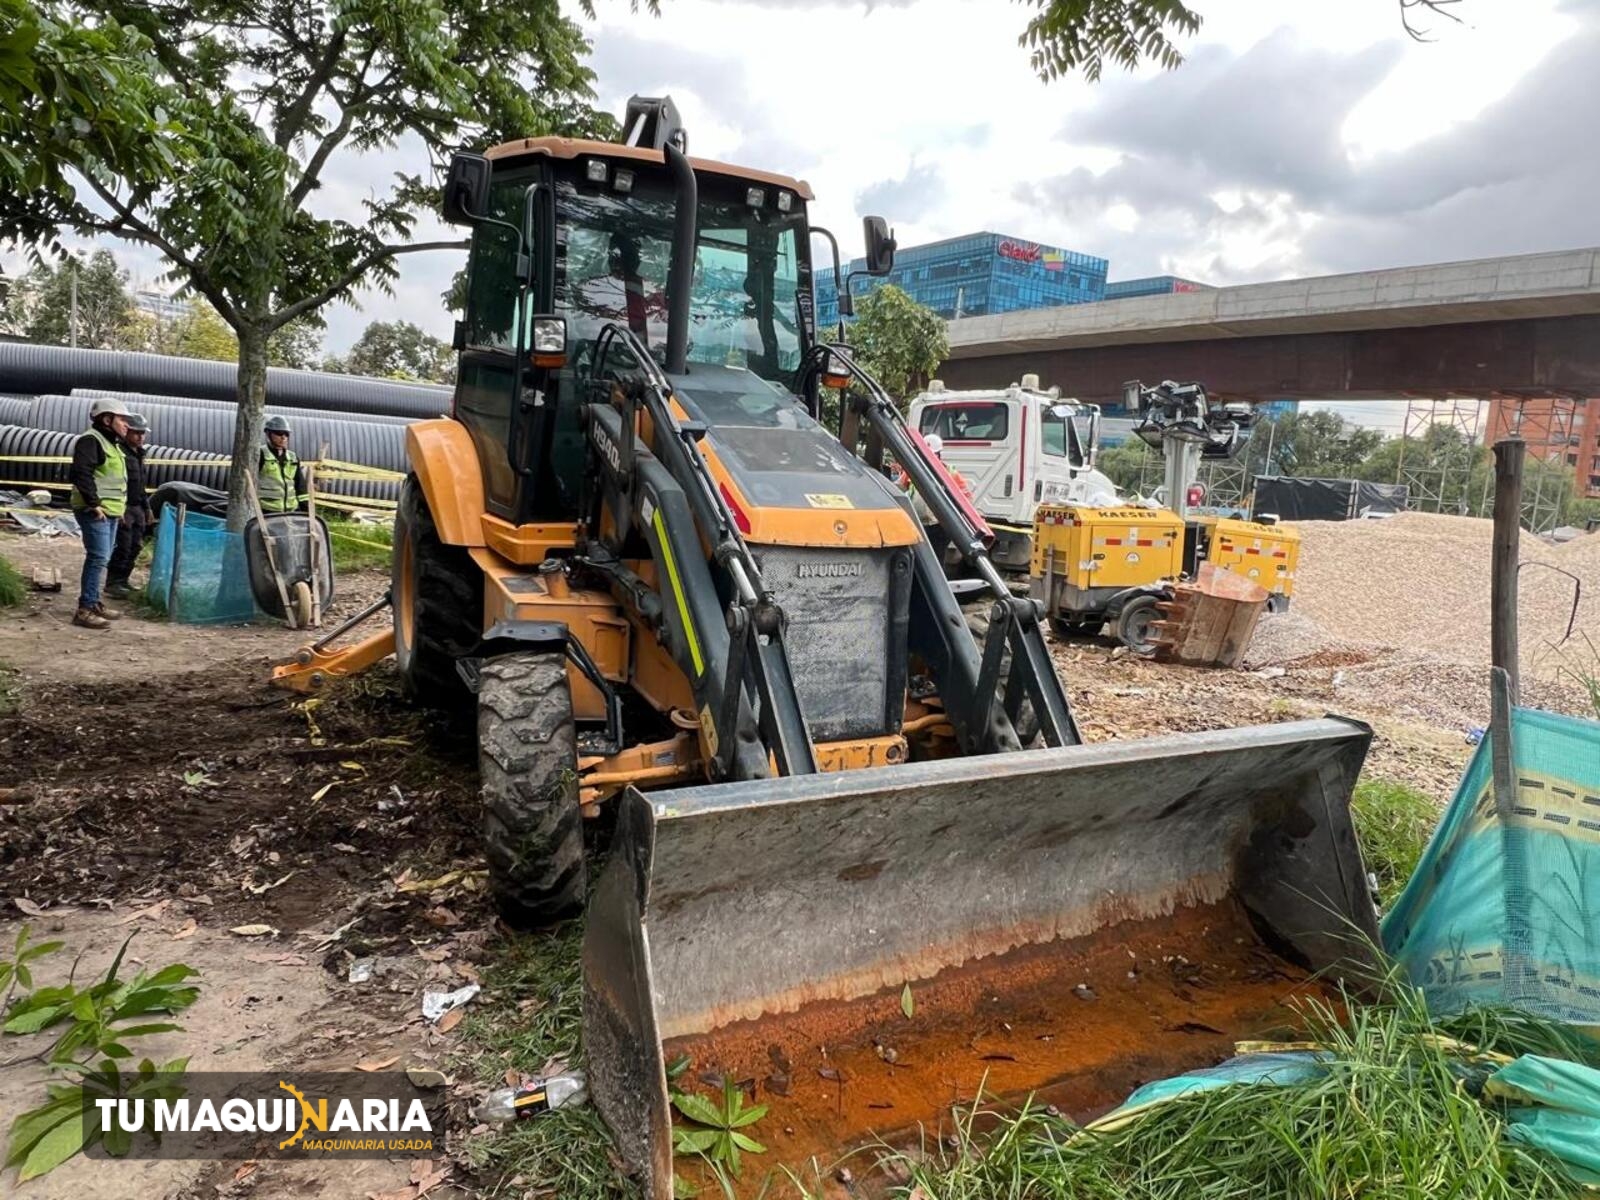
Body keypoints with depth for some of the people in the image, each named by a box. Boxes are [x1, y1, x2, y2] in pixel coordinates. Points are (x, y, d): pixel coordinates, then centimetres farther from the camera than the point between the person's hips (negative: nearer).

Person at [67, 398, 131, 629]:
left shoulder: (111, 443, 19)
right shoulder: (91, 440, -12)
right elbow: (80, 473, -23)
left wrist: (120, 505, 17)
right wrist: (93, 503, -24)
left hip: (111, 511, 10)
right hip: (95, 511, -10)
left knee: (102, 558, 16)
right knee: (97, 558, -13)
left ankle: (94, 603, 26)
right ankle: (84, 610, -12)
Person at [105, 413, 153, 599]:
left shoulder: (139, 454, 16)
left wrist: (147, 508, 21)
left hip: (137, 508, 9)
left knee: (135, 547, 11)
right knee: (123, 547, -8)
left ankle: (123, 580, 20)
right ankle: (113, 583, 0)